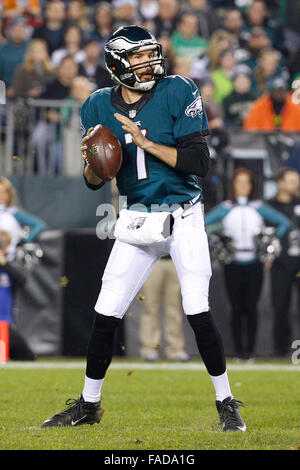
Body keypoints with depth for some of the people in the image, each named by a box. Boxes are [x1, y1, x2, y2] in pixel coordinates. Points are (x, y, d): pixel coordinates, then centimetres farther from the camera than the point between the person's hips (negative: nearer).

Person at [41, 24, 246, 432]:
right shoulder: (99, 107, 1)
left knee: (198, 312, -13)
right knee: (106, 314, 2)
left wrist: (146, 143, -23)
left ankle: (226, 403, 1)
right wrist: (93, 161, -17)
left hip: (183, 217, -3)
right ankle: (88, 405, 17)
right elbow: (93, 182, 6)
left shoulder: (178, 93, -10)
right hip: (137, 221, 3)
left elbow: (199, 163, -16)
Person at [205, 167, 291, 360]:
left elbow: (285, 223, 10)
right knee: (236, 308, -2)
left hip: (254, 264, 0)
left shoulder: (259, 208, 7)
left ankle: (250, 349, 1)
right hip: (233, 264, 0)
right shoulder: (225, 209, 6)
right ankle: (239, 349, 3)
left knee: (251, 307, -4)